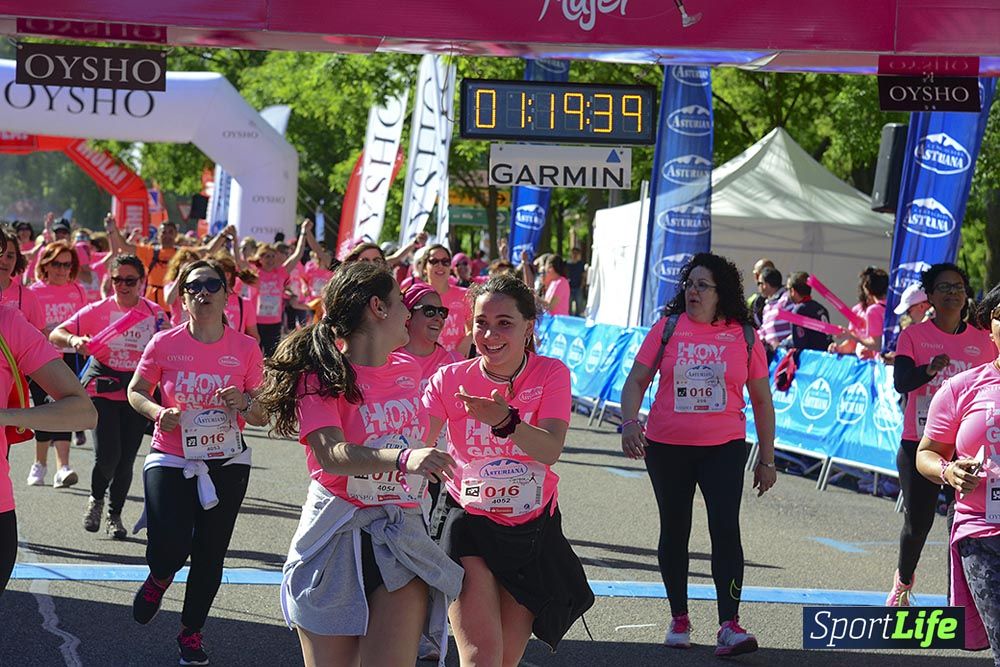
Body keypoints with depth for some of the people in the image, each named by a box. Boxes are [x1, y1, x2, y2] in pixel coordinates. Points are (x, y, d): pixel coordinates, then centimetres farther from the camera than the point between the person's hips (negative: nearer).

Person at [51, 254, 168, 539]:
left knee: (126, 459, 4)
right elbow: (55, 335, -8)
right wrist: (74, 339, -28)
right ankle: (96, 498, 18)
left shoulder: (155, 313, 0)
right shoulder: (98, 310, -4)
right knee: (107, 455, -14)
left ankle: (115, 515, 26)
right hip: (102, 388, -2)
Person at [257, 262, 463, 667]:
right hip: (336, 539, -4)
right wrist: (403, 458, -42)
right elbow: (331, 454, -29)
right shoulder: (320, 377, -10)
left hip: (402, 540, 4)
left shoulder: (408, 371, 9)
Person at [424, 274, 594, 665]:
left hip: (532, 530, 2)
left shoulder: (551, 373, -8)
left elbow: (550, 450, -23)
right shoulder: (451, 379, -8)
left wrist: (506, 422, -41)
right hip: (470, 526, -2)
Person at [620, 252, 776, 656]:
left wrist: (767, 460, 7)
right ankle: (679, 619, 25)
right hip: (666, 447, 1)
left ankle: (729, 625, -16)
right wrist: (629, 423, -17)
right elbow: (636, 380, 1)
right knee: (674, 530, 11)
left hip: (723, 447, -1)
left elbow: (761, 400, 8)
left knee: (725, 528, -15)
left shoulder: (744, 336, 2)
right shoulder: (668, 328, 1)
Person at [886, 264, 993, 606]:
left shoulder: (982, 341, 6)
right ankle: (903, 581, 36)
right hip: (918, 444, -1)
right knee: (917, 522, 6)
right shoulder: (913, 335, -1)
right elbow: (900, 382, -15)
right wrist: (930, 368, -35)